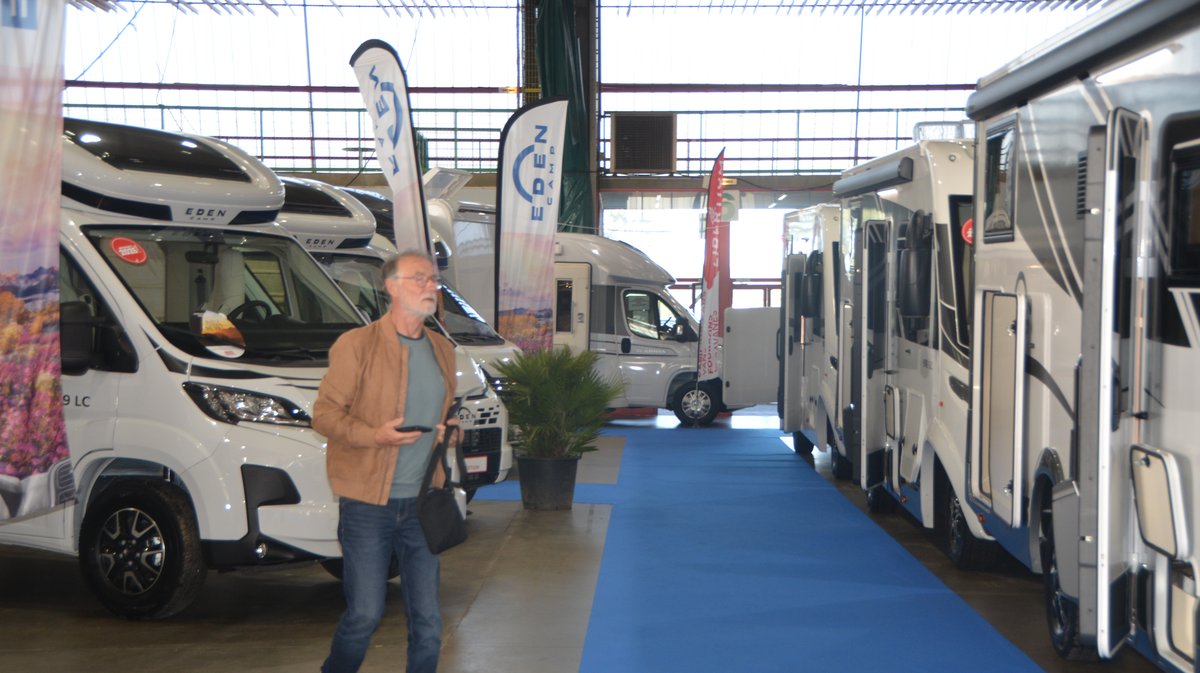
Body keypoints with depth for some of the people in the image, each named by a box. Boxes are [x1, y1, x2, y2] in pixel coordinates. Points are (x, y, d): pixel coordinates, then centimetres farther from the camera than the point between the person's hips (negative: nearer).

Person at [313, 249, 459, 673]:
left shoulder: (443, 350, 14)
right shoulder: (356, 344, -6)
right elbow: (324, 414, -8)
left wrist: (448, 429, 4)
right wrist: (375, 435, -23)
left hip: (421, 502, 5)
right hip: (368, 502, -5)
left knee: (427, 620, 6)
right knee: (365, 614, 0)